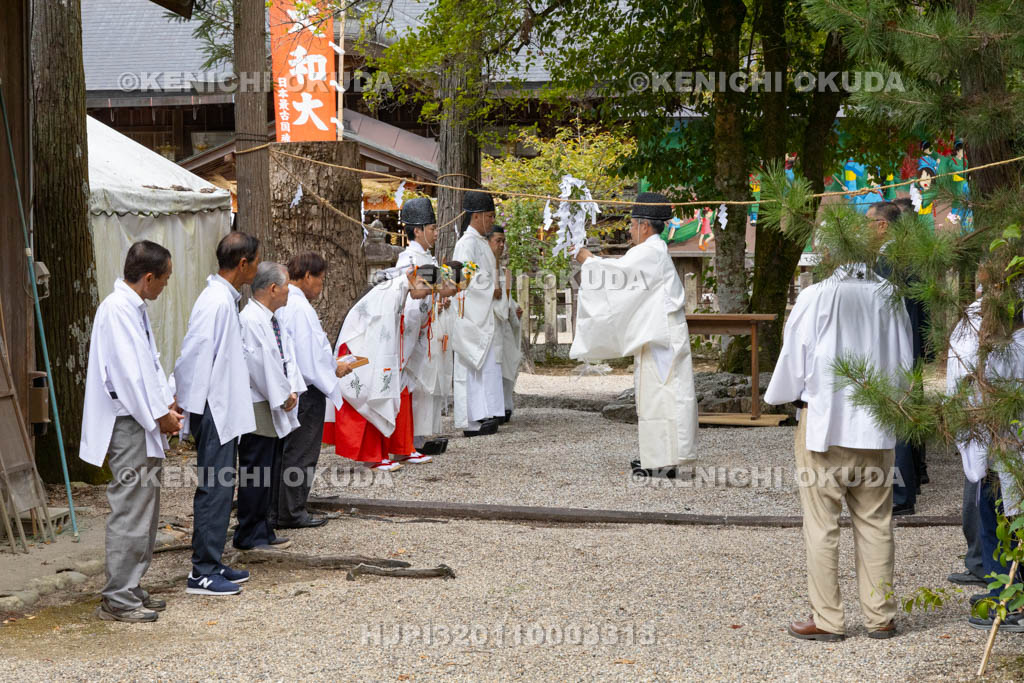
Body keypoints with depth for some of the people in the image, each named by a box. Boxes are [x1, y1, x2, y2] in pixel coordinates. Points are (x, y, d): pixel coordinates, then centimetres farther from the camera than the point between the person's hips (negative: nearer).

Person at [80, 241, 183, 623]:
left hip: (145, 425, 10)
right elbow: (129, 374, -20)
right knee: (130, 512, -7)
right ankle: (117, 600, -2)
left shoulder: (136, 308, 15)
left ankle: (130, 589, 23)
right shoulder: (118, 309, -17)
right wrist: (158, 417, -13)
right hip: (129, 427, -10)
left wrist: (166, 406, 9)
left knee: (145, 512, 15)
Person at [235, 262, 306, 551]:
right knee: (255, 474, -4)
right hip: (258, 410, -10)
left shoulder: (274, 320, 12)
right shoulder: (250, 321, -19)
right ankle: (250, 536, 3)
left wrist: (292, 390, 1)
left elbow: (287, 355, 15)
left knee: (270, 471, 15)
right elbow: (261, 365, -22)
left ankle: (262, 530, 24)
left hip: (277, 408, 10)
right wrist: (282, 397, -15)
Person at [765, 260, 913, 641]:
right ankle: (881, 616, 16)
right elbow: (904, 363, 7)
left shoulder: (815, 298, -13)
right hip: (876, 428, 4)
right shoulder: (891, 299, -2)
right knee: (875, 524, 11)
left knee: (822, 525, 4)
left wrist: (780, 396, 13)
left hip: (823, 423, -4)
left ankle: (827, 620, 7)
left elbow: (794, 362, -7)